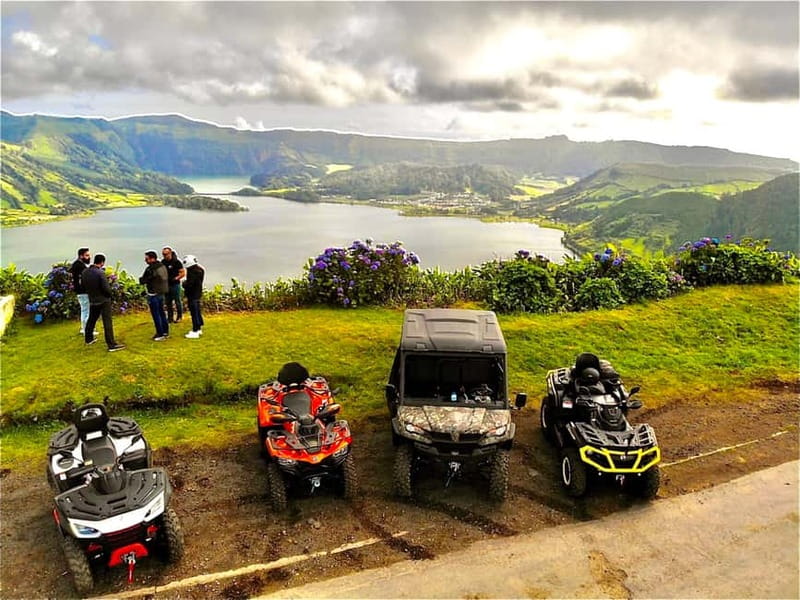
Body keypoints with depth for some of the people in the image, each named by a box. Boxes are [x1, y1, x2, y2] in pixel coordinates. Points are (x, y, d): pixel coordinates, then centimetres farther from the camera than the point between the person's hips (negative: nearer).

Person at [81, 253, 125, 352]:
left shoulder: (84, 272, -2)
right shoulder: (100, 273, -22)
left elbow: (82, 285, 11)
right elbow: (106, 288, -22)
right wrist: (109, 294, -2)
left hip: (92, 300, 7)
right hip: (103, 300, -7)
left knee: (91, 319, 23)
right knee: (107, 323, -6)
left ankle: (88, 339, 39)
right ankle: (111, 345, -6)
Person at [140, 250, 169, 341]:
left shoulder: (150, 269, -21)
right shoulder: (162, 266, 5)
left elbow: (143, 281, -16)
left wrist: (141, 279, 7)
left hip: (153, 294, -9)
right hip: (161, 293, 9)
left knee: (156, 315, -1)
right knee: (161, 313, 17)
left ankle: (160, 334, 3)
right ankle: (165, 332, 25)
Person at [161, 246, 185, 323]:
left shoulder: (176, 261, -11)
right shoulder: (163, 262, 4)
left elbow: (183, 273, -10)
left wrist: (176, 278, -19)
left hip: (175, 284, -5)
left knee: (177, 301, 3)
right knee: (168, 302, 11)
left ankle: (179, 316, 18)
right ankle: (169, 318, 21)